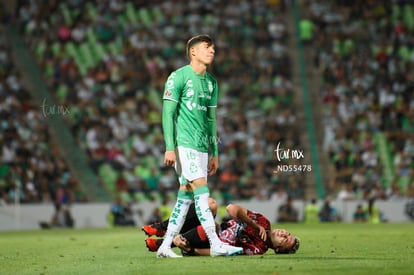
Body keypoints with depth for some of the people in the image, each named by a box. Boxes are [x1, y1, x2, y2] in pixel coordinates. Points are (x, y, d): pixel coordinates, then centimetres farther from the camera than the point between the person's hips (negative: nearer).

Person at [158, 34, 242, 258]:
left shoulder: (211, 82, 17)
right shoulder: (178, 77, -5)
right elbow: (168, 113, -8)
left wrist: (214, 153, 19)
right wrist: (169, 147, -16)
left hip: (202, 146, 7)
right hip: (184, 144, -7)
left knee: (185, 197, 5)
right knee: (201, 191, -14)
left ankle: (165, 247, 9)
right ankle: (216, 244, -16)